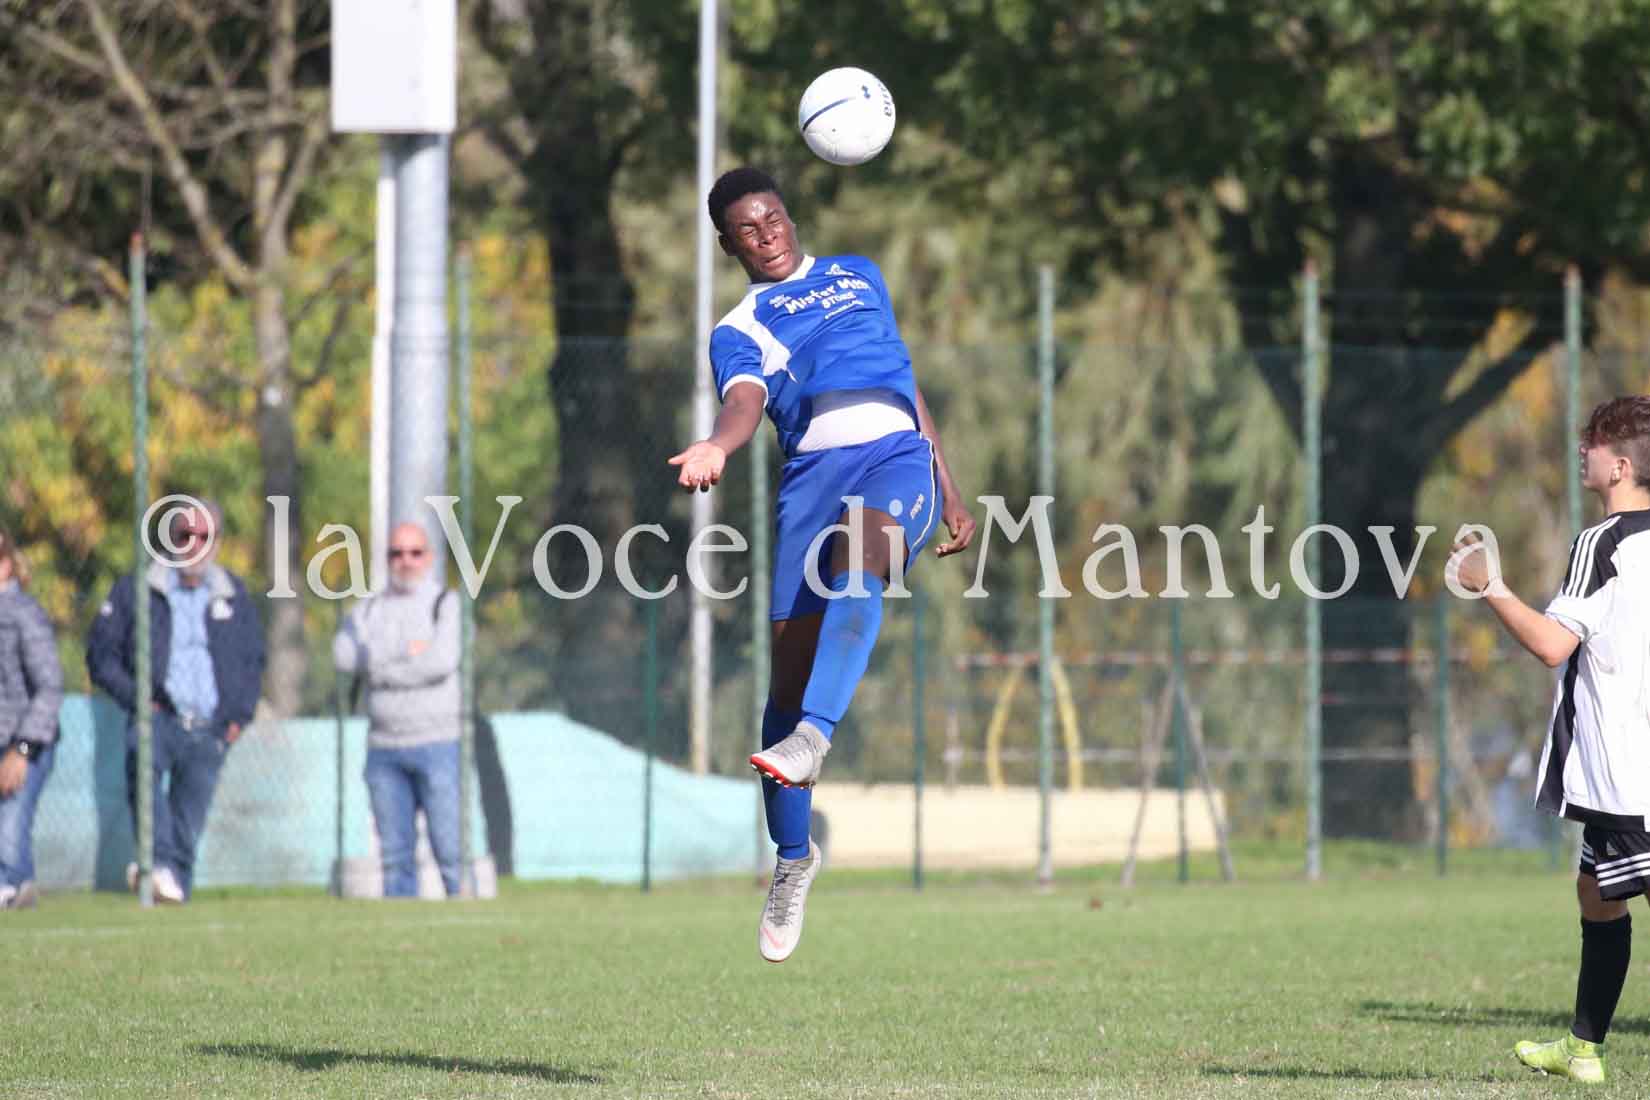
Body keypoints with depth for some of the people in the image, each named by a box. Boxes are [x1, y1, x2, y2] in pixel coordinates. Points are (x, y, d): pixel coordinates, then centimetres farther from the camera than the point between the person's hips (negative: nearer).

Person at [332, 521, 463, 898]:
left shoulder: (448, 605, 3)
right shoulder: (368, 610, 16)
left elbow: (442, 662, -13)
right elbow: (345, 655, -3)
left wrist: (380, 668, -5)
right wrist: (405, 651, -10)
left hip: (438, 743, -4)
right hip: (385, 749, 4)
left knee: (450, 849, -10)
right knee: (395, 854, 3)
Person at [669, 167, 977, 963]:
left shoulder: (858, 276, 27)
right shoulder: (739, 330, 16)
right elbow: (745, 399, -7)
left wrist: (949, 488, 28)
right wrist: (717, 445, -31)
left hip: (900, 453, 0)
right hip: (814, 465, 0)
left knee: (860, 551, -35)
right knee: (792, 655, -7)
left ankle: (813, 735, -51)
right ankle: (793, 859, 7)